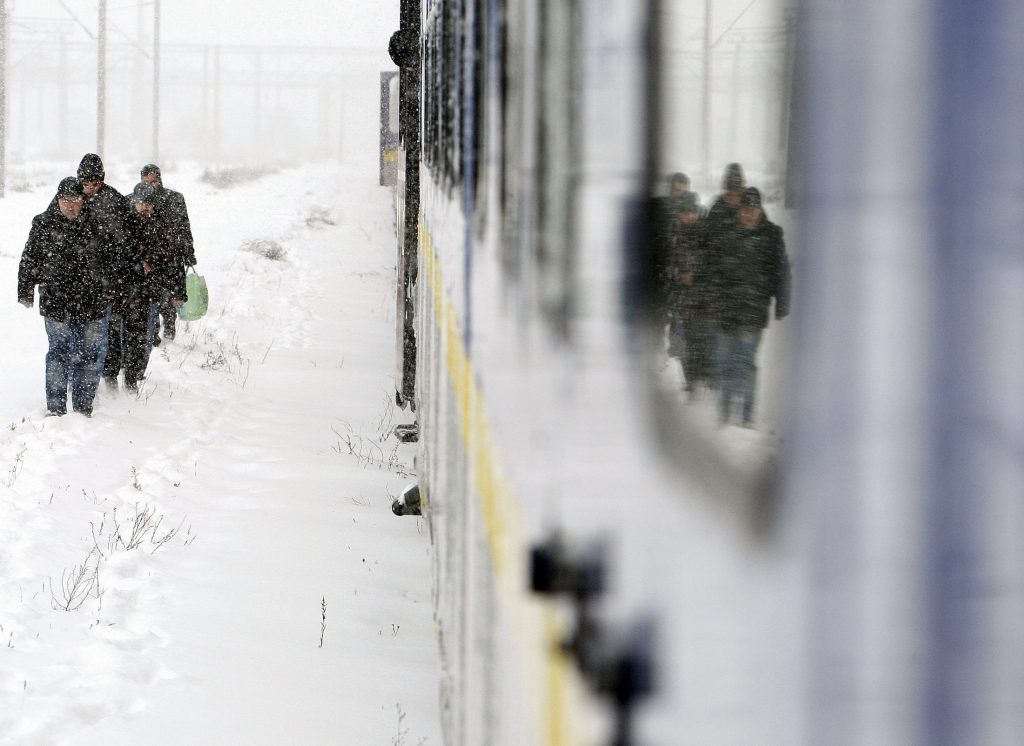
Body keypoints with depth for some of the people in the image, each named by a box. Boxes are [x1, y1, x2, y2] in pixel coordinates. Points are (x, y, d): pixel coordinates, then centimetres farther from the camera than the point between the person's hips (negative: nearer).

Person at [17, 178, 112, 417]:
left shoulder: (93, 225, 8)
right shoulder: (43, 224, 3)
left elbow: (107, 259, 18)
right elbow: (29, 260, 8)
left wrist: (107, 289, 17)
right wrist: (25, 291, 6)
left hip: (90, 300, 2)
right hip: (56, 300, -2)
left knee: (89, 353, 4)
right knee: (59, 351, -6)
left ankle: (84, 406, 13)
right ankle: (56, 406, -2)